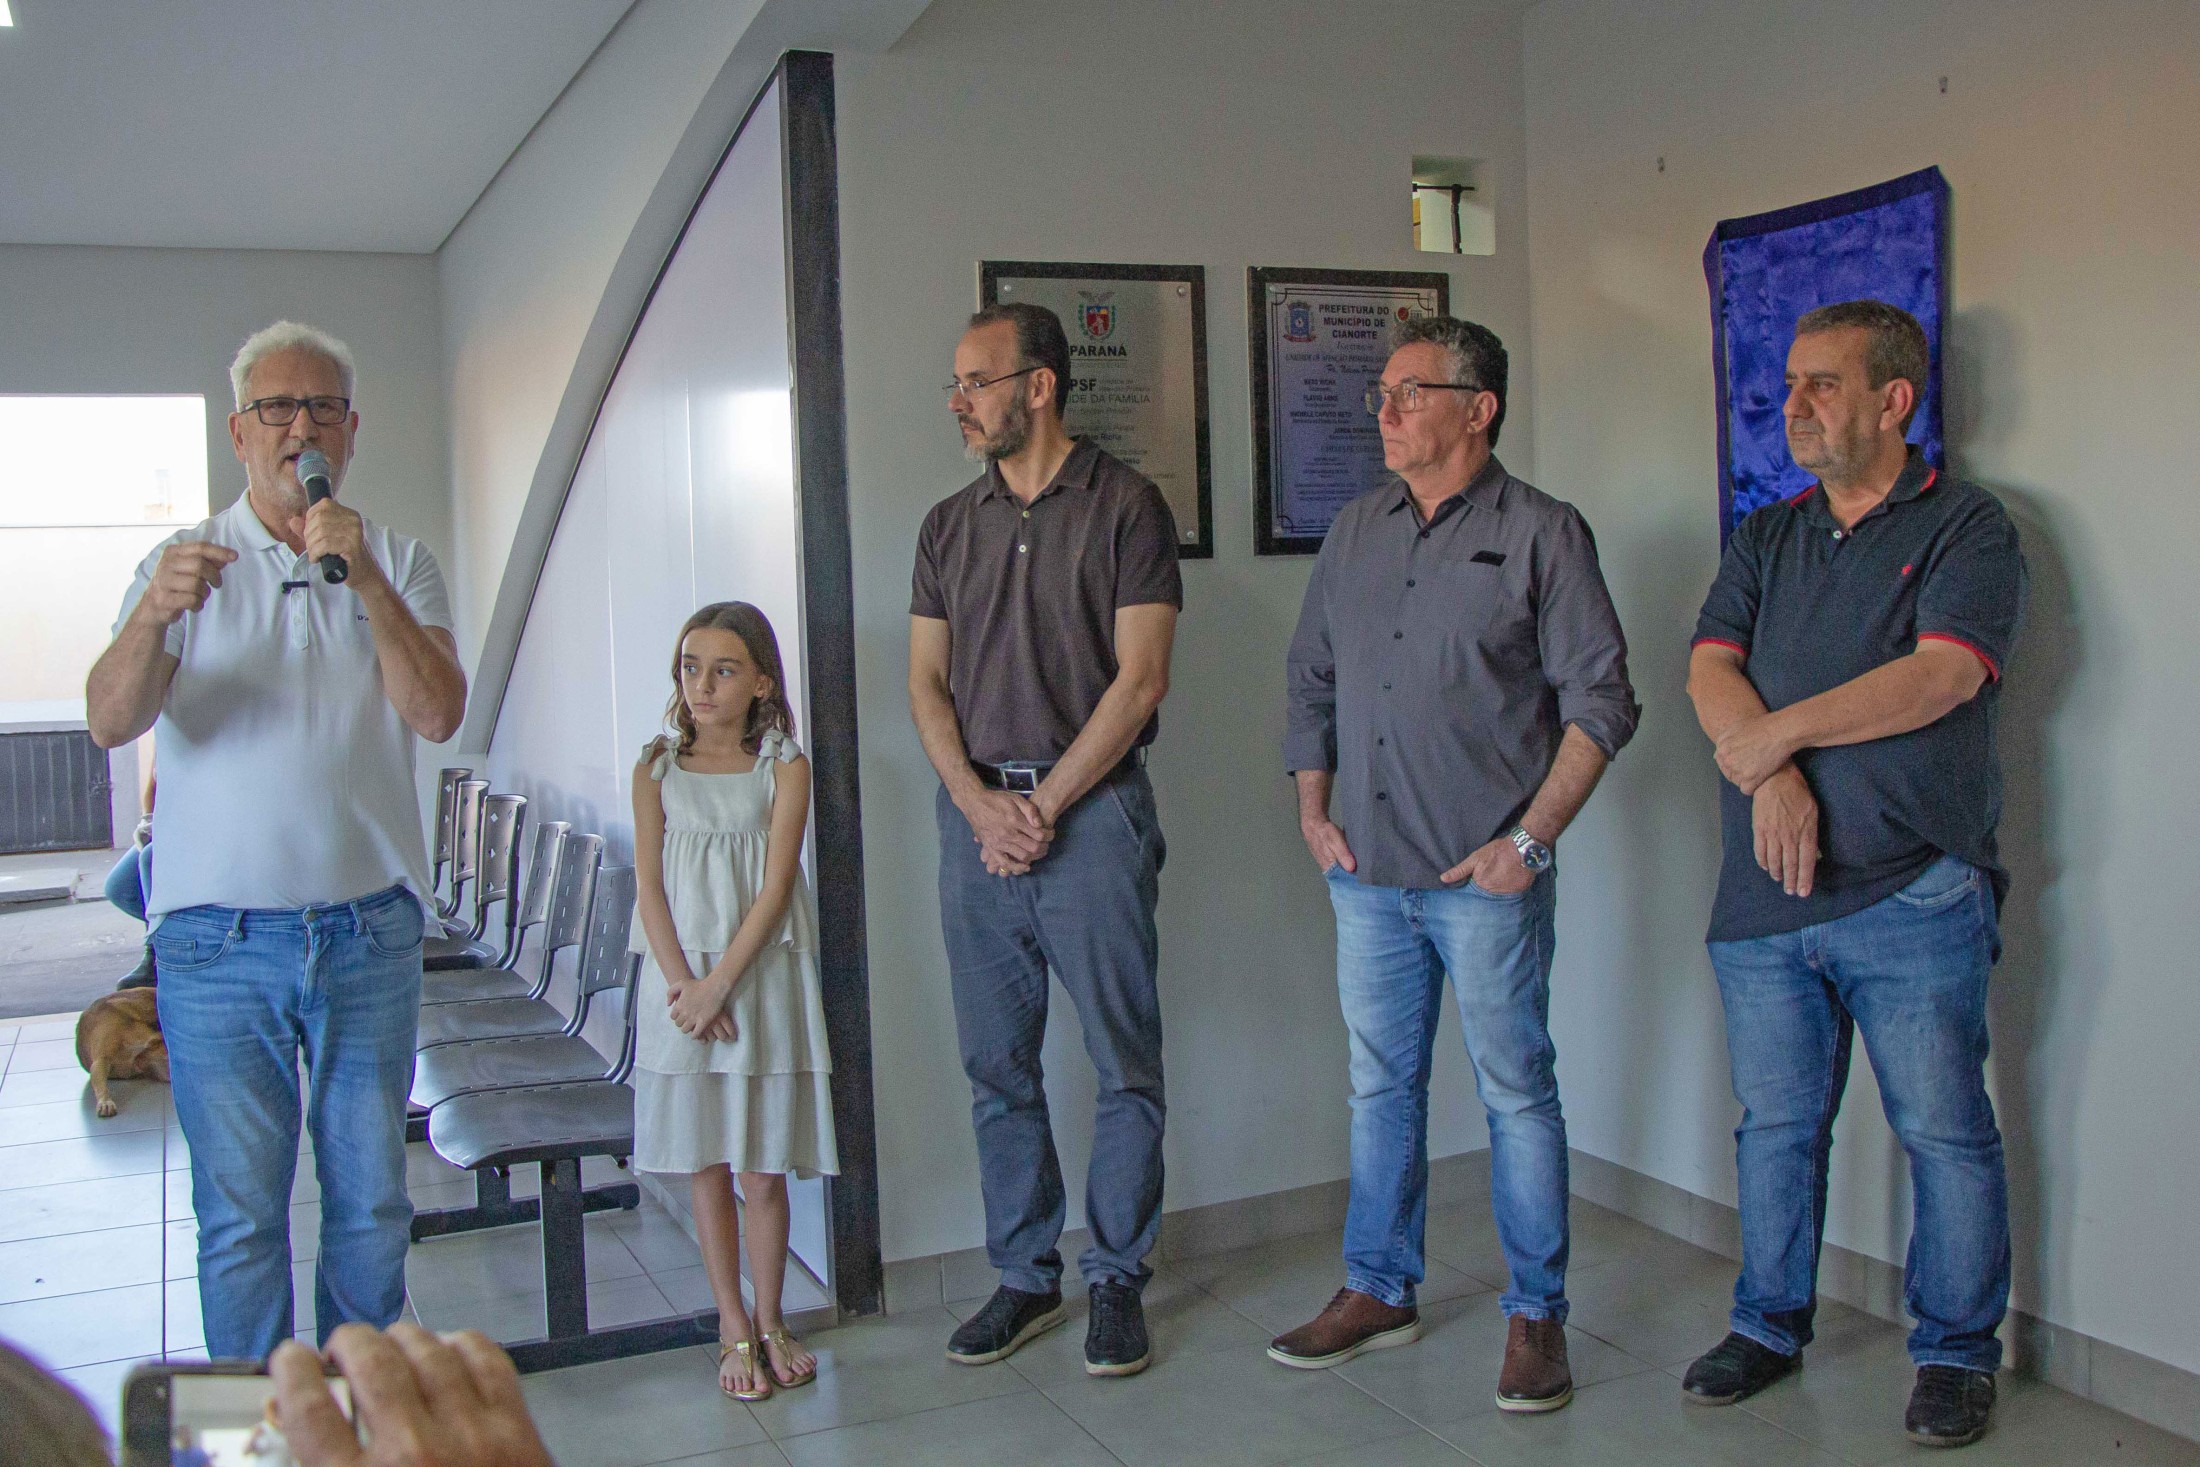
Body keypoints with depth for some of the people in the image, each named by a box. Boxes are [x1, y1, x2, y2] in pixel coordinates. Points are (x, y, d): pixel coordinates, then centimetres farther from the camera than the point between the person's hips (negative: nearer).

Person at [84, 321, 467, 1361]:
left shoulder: (397, 564, 7)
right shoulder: (185, 563, 4)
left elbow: (438, 714, -9)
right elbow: (110, 721, -11)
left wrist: (363, 579, -21)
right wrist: (151, 617, -31)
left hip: (368, 935, 1)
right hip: (220, 942, -1)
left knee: (371, 1201, 10)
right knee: (239, 1216, 3)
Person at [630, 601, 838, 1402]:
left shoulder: (783, 767, -1)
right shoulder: (658, 768, 5)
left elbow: (775, 887, -7)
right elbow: (650, 889, 1)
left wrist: (718, 986, -13)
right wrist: (683, 984, -10)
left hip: (763, 977, -1)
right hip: (682, 982, 2)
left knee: (764, 1170, 3)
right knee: (705, 1167, 7)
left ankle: (770, 1321, 20)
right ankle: (733, 1327, 19)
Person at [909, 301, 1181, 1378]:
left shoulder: (1125, 507, -2)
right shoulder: (949, 525, 13)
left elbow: (1139, 680, -8)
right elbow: (926, 682, 9)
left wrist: (1045, 804, -11)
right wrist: (978, 803, -6)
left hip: (1093, 813, -4)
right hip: (974, 816, 5)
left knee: (1126, 1064, 2)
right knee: (998, 1068, 9)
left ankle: (1117, 1279, 16)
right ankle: (1025, 1278, 22)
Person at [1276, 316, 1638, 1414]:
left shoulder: (1543, 534, -4)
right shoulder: (1355, 533, 12)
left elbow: (1601, 701, -7)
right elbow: (1310, 680, 19)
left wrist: (1530, 839, -13)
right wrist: (1313, 810, 9)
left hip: (1485, 879, -5)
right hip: (1366, 873, 5)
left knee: (1516, 1094, 4)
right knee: (1380, 1087, 14)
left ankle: (1536, 1313, 18)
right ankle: (1379, 1290, 28)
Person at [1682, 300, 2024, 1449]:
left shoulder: (1965, 527, -1)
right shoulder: (1765, 537, 15)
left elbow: (1940, 677, -16)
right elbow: (1710, 673, 3)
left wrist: (1773, 736, -13)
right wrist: (1774, 778, -15)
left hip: (1912, 894, -4)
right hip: (1765, 895, 5)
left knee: (1944, 1131, 4)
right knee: (1777, 1126, 13)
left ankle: (1956, 1351, 20)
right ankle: (1769, 1325, 27)